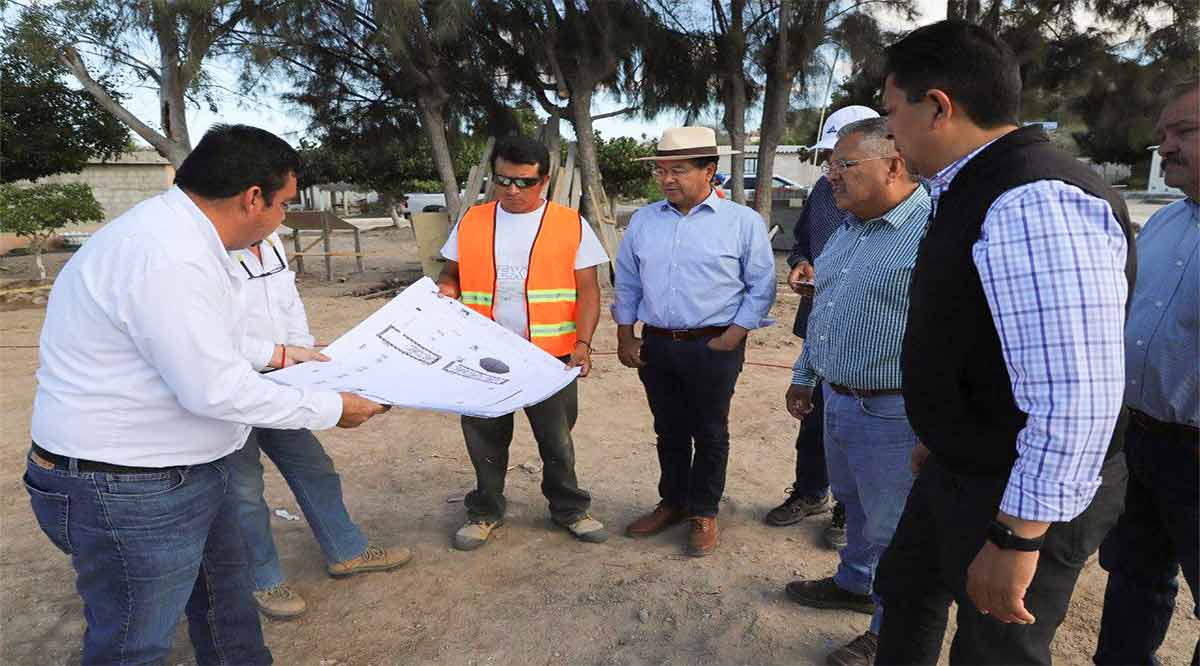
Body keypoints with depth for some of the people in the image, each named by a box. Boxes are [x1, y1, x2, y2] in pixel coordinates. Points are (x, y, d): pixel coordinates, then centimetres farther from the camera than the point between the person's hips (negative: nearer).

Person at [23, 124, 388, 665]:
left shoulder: (173, 231, 5)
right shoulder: (170, 259, -28)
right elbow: (216, 391, -28)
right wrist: (331, 409, -18)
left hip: (184, 472, 10)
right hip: (132, 494, -10)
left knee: (223, 593, 25)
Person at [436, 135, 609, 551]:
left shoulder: (571, 225, -3)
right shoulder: (471, 222, 4)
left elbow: (588, 290, -4)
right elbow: (451, 275, 12)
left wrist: (583, 342, -16)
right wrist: (445, 292, -11)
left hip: (551, 357, -2)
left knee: (557, 439, 13)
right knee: (485, 439, 15)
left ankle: (569, 509, 33)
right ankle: (485, 512, 35)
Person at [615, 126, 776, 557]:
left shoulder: (743, 222, -4)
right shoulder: (643, 221, 7)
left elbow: (761, 286, -2)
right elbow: (626, 284, 13)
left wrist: (732, 338, -9)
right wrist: (625, 338, 9)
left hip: (713, 347, -4)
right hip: (655, 345, 4)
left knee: (709, 435, 8)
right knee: (669, 431, 15)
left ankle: (703, 514, 24)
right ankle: (672, 504, 32)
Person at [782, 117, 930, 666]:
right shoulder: (848, 229, 10)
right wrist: (804, 376, 24)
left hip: (891, 415, -8)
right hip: (838, 399, 8)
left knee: (892, 529, 9)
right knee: (854, 504, 26)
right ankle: (852, 584, 48)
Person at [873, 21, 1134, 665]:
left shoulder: (1036, 202, -27)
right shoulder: (972, 192, 6)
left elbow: (1075, 397, -31)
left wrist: (1017, 537, -24)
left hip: (1019, 495, -9)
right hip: (963, 469, 9)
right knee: (905, 588, 26)